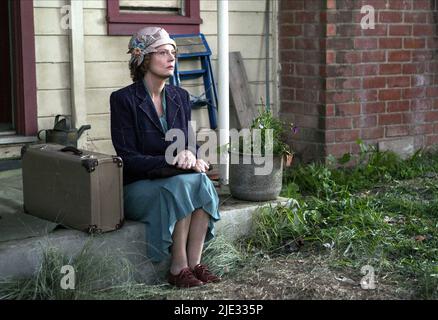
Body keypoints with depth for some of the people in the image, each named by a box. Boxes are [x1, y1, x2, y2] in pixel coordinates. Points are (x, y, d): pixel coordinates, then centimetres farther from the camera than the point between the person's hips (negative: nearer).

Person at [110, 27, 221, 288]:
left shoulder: (180, 97, 8)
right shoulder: (123, 99, -9)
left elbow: (190, 144, 12)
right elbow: (128, 159, -14)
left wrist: (190, 156, -13)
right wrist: (171, 160, -25)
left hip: (174, 179, 5)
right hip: (136, 187, -5)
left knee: (201, 182, -26)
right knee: (182, 185, -32)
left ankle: (194, 262, -22)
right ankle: (178, 268, -23)